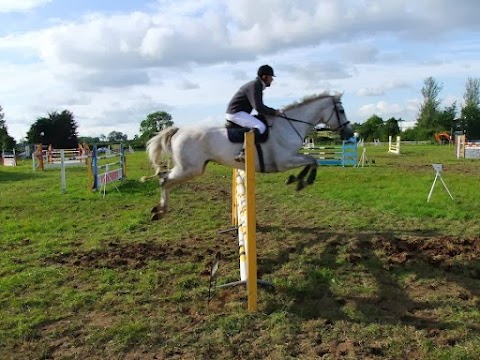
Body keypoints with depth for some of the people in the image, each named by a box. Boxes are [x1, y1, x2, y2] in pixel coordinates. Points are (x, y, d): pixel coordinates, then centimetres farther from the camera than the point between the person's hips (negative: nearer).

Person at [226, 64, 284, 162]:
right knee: (260, 126, -25)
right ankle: (243, 153, -36)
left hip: (239, 113, 11)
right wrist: (274, 112, -13)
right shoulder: (254, 85, -15)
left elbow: (260, 106, 23)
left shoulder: (258, 85, 16)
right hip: (236, 113, -11)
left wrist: (273, 112, 9)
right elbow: (258, 107, -24)